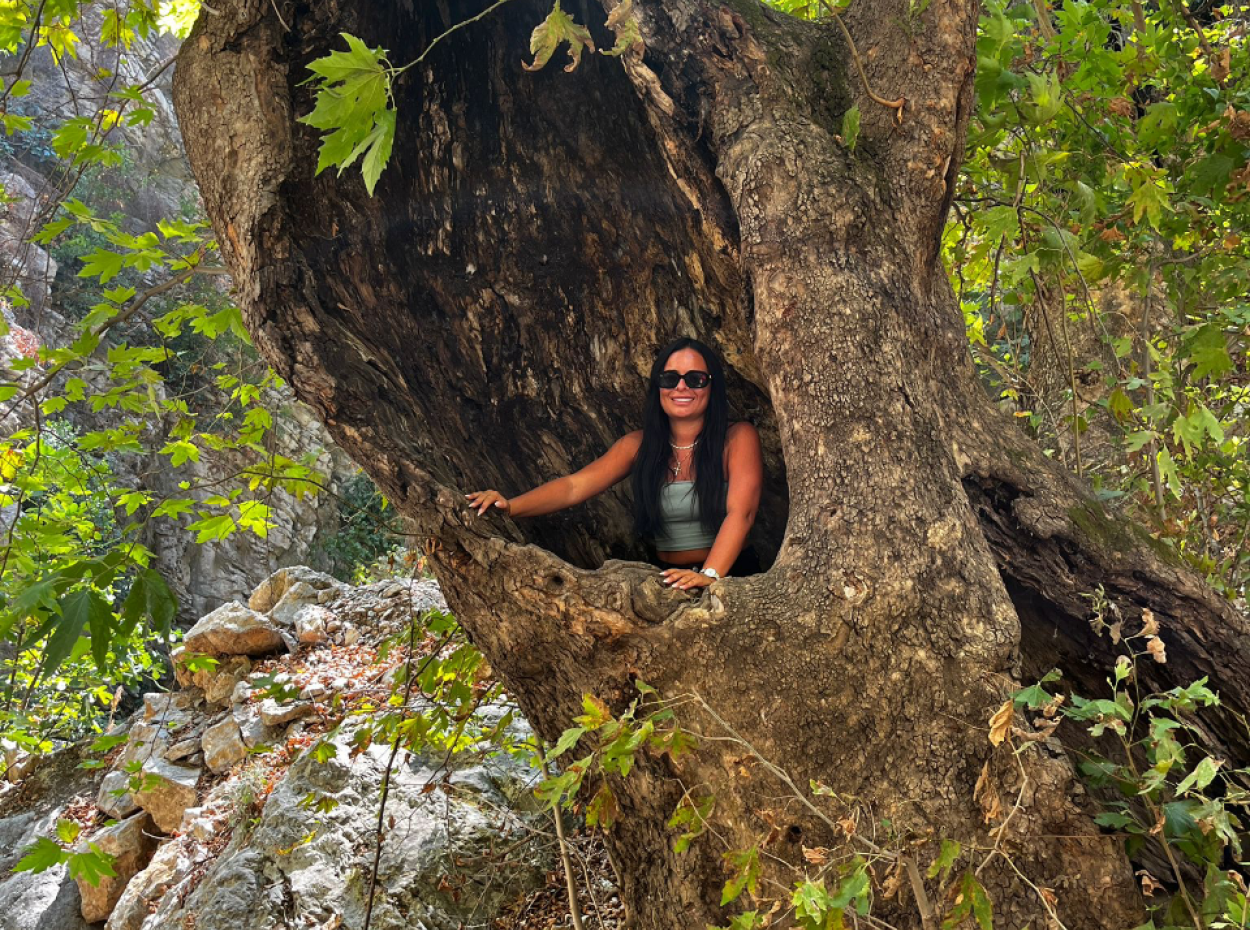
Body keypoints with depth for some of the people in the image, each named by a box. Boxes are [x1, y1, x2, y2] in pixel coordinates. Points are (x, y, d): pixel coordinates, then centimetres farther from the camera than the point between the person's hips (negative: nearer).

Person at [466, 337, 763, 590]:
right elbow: (574, 485, -5)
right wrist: (510, 507, -21)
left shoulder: (738, 438, -3)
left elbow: (740, 512, -16)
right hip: (669, 581, 4)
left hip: (731, 576, -4)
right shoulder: (640, 445, 7)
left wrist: (710, 575, -32)